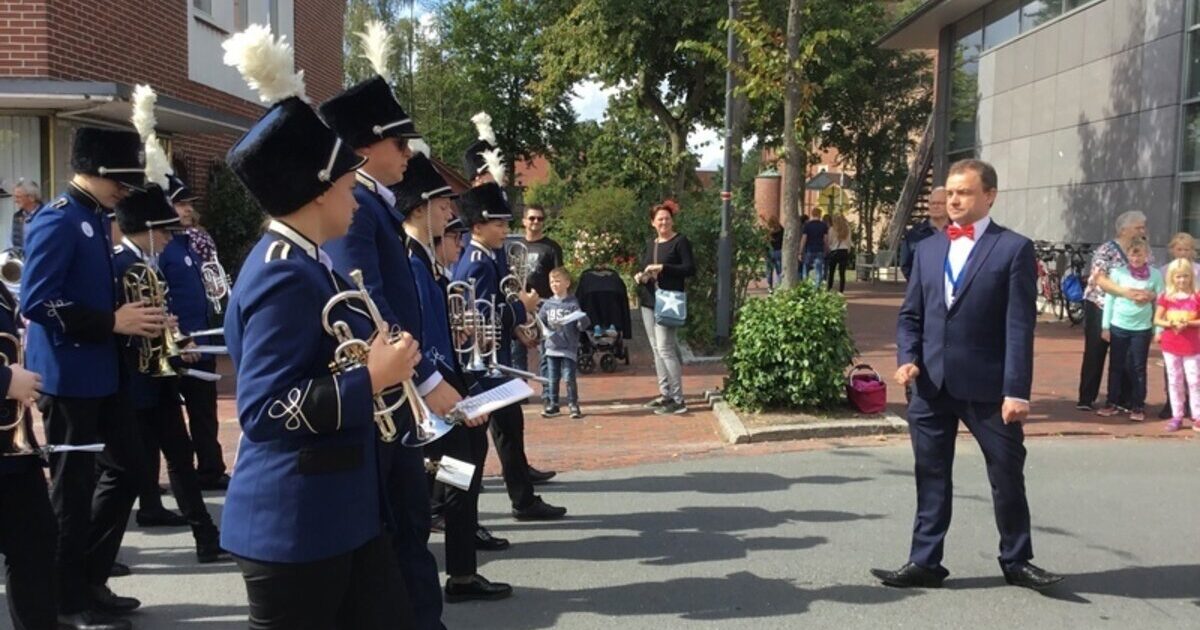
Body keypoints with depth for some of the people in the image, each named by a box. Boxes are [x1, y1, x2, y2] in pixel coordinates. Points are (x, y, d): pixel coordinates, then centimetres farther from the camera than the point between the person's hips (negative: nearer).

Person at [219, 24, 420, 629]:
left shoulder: (306, 261, 10)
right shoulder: (284, 276, -20)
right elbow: (266, 410, -25)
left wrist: (379, 358, 10)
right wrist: (372, 377, -24)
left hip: (343, 510, 10)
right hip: (294, 524, -10)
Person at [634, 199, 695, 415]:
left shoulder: (680, 242, -5)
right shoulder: (650, 244, 15)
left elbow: (690, 269, -13)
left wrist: (663, 268, -20)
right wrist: (639, 276, 0)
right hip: (648, 301, 8)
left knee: (665, 348, -12)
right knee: (656, 349, 10)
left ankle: (678, 400, -8)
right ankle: (665, 394, 18)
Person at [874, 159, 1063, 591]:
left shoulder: (1014, 248, -3)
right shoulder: (928, 249, 12)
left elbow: (1019, 325, -9)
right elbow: (910, 314, 14)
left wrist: (1017, 390, -14)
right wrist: (907, 359, -3)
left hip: (988, 386, -4)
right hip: (932, 384, 4)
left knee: (1007, 477, 9)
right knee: (931, 476, 10)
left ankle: (1016, 561, 27)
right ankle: (925, 562, 20)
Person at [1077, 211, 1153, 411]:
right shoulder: (1106, 250, -11)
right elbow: (1100, 279, -23)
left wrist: (1149, 295, -24)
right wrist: (1126, 292, -36)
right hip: (1100, 308, -4)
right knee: (1095, 354, 2)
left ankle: (1121, 399, 17)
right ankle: (1086, 399, 8)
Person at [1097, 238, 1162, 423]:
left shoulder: (1155, 275, -2)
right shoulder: (1118, 273, -3)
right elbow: (1109, 299, 1)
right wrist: (1105, 326, 0)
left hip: (1142, 329, 0)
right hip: (1118, 327, 0)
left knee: (1138, 368, 6)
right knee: (1116, 366, 8)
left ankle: (1138, 407, 14)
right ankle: (1112, 404, 17)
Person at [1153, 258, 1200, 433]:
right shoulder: (1166, 297, -1)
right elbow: (1157, 320, 0)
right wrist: (1169, 323, -18)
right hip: (1170, 346, 1)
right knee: (1174, 382, 8)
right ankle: (1177, 417, 14)